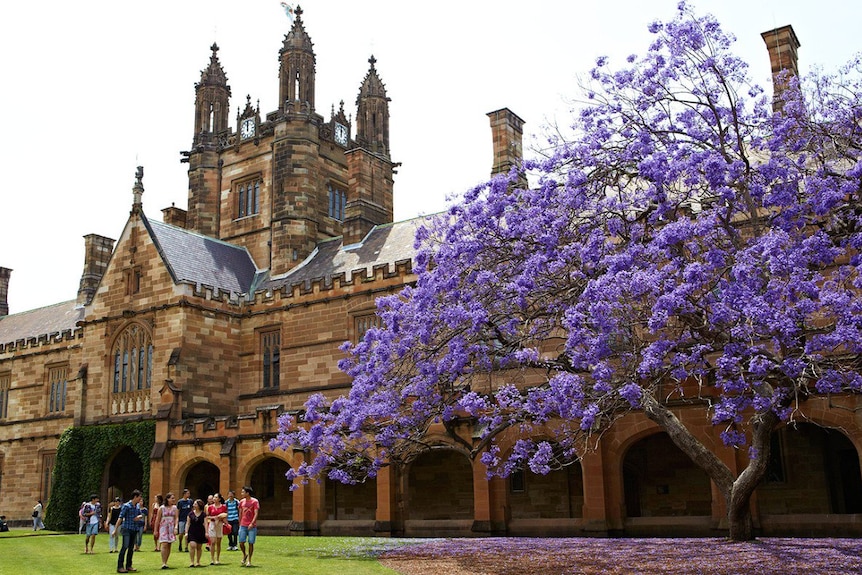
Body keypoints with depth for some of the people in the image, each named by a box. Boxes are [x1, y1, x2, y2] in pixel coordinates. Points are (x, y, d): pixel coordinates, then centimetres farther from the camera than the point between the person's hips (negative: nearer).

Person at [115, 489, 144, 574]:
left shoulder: (137, 506, 10)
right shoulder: (126, 506, -10)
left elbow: (141, 515, 21)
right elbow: (120, 518, -14)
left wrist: (139, 516, -4)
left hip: (135, 529, 7)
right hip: (127, 529, -7)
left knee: (131, 548, 10)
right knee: (125, 546, -14)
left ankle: (128, 565, 18)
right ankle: (120, 567, -13)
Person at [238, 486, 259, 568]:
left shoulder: (255, 501, -6)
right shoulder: (241, 501, 9)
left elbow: (256, 514, -12)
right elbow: (240, 514, 16)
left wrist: (252, 523, -23)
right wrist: (239, 524, 15)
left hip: (252, 526, -4)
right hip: (243, 526, 4)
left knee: (251, 543, -1)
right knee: (241, 543, -1)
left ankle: (249, 560, 11)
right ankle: (244, 555, 25)